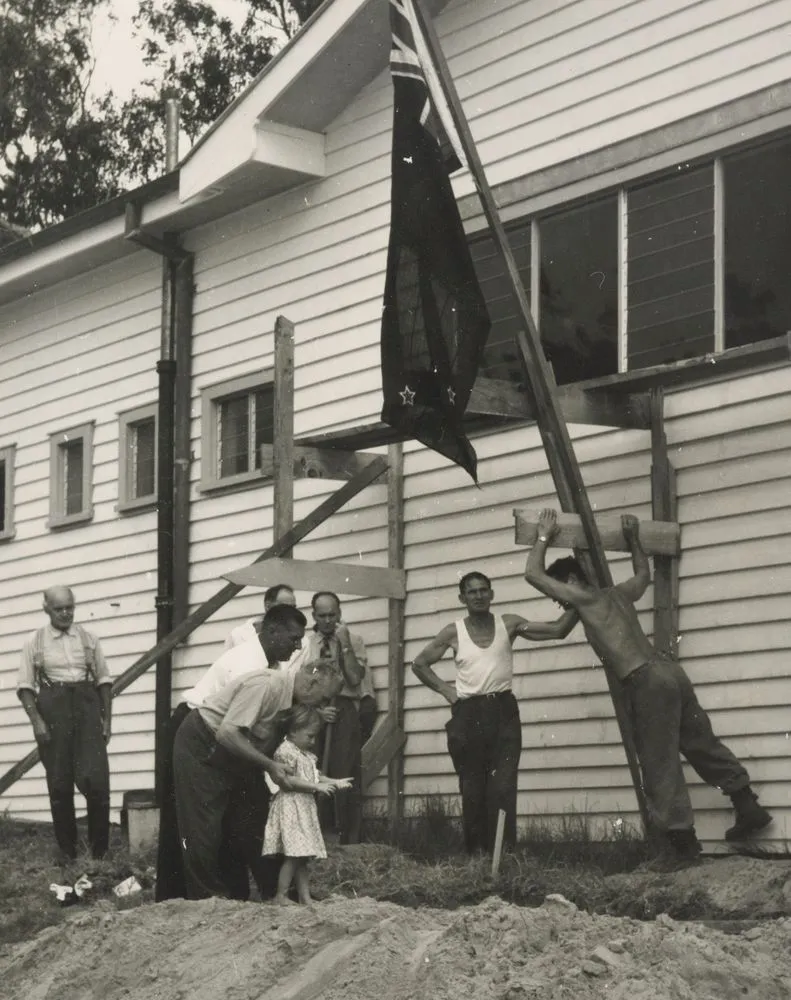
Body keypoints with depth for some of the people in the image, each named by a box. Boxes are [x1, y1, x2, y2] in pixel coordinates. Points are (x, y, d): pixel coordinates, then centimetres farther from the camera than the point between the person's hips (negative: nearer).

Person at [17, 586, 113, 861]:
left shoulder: (89, 639, 8)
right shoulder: (34, 642, 4)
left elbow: (104, 680, 11)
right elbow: (25, 686, 2)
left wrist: (106, 719, 4)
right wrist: (36, 720, -10)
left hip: (86, 706, 0)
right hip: (53, 709, 0)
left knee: (95, 778, -10)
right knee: (59, 783, 2)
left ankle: (99, 849, 2)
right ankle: (67, 851, 11)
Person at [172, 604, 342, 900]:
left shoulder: (289, 697, 4)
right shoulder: (265, 685, -26)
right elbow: (228, 733, -32)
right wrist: (270, 765, -29)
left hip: (224, 762, 10)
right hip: (199, 750, -10)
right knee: (203, 831, -8)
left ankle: (230, 895, 15)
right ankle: (206, 899, -2)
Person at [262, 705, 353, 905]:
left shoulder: (308, 756, 17)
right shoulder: (286, 752, -13)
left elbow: (315, 776, 23)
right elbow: (289, 780, -20)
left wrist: (335, 782, 10)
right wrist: (317, 787, -21)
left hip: (305, 809, 9)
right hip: (290, 808, -9)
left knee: (302, 855, 9)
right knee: (293, 855, -11)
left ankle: (305, 896, 10)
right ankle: (281, 896, -6)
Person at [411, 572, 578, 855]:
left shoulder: (509, 624, 4)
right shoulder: (453, 632, 4)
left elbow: (558, 630, -1)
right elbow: (419, 663, 14)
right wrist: (445, 689, 5)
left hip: (503, 711, -1)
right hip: (468, 715, 1)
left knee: (503, 786, -11)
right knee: (472, 789, 2)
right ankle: (476, 854, 8)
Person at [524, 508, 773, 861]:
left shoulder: (584, 598, 1)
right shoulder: (617, 593, 23)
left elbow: (533, 574, 2)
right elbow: (643, 574, 46)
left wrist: (544, 536, 12)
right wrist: (632, 539, 45)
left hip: (646, 682, -8)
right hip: (668, 669, 8)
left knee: (659, 765, -1)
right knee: (703, 745, 17)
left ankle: (681, 839, 2)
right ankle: (748, 807, 20)